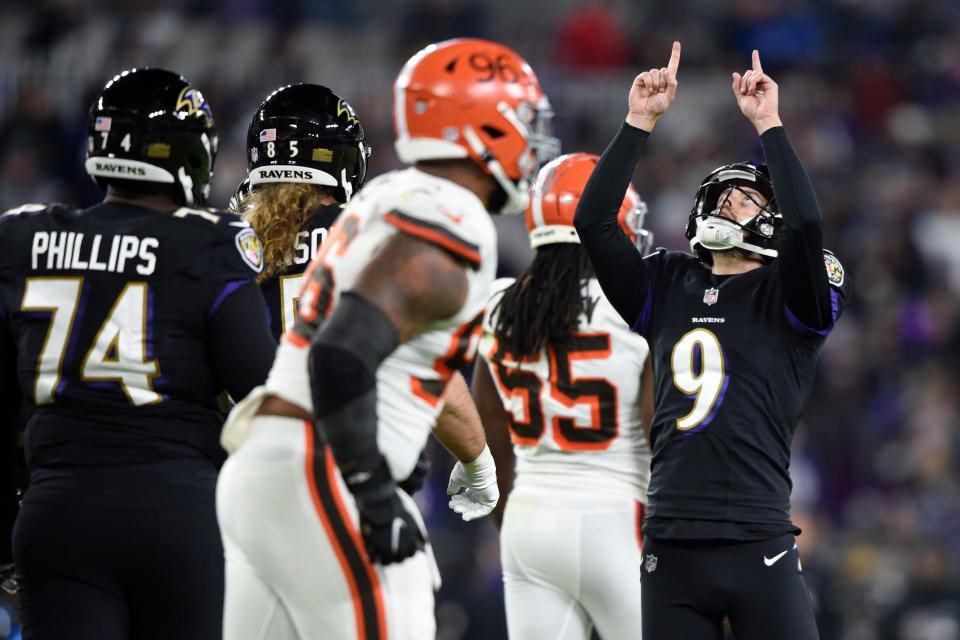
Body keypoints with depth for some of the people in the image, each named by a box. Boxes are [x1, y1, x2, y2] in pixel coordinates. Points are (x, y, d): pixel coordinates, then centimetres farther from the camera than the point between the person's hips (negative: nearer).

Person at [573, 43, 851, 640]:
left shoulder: (789, 296, 4)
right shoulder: (668, 288, 14)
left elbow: (807, 223, -15)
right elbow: (593, 221, 4)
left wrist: (769, 124, -9)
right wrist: (640, 121, 1)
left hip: (758, 546, -3)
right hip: (670, 550, 3)